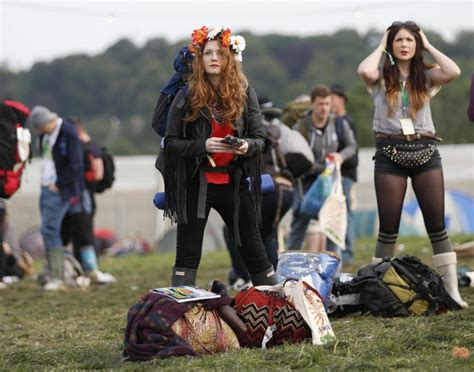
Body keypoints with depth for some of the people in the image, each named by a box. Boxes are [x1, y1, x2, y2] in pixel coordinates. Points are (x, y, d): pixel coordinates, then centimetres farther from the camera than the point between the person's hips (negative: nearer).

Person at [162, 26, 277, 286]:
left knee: (253, 250, 9)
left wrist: (247, 146, -18)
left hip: (234, 184, 2)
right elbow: (170, 142, -3)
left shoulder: (245, 95, 3)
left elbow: (259, 138, 5)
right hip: (196, 184, -2)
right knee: (187, 254, 0)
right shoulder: (186, 98, -2)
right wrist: (203, 146, -19)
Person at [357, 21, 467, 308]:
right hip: (391, 153, -1)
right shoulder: (381, 77, 4)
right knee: (389, 227, 1)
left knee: (437, 224, 0)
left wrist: (428, 46, -1)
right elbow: (365, 71, -20)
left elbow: (454, 72, -13)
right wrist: (381, 47, -3)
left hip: (425, 152, 1)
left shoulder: (426, 76, 8)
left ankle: (452, 289, 1)